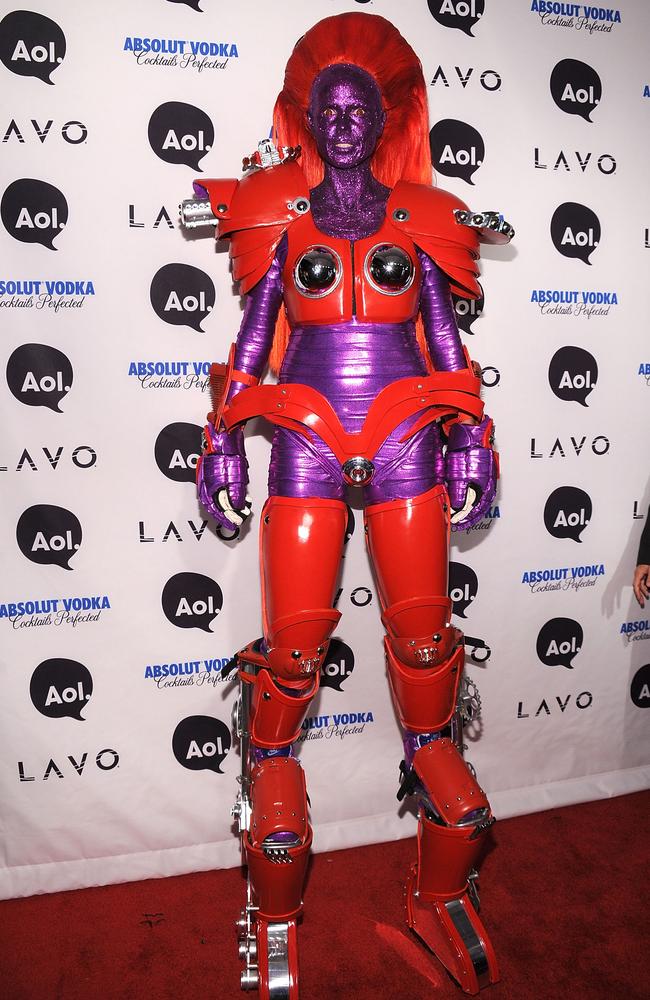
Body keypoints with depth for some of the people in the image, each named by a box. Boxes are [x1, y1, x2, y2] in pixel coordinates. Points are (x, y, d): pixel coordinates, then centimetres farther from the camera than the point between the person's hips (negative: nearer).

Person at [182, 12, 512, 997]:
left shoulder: (420, 220, 12)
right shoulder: (281, 219, 11)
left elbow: (445, 341, 11)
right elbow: (253, 339, 9)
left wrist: (471, 435, 3)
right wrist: (225, 437, 2)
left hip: (406, 441, 1)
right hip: (308, 441, 0)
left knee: (424, 629, 4)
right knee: (296, 638, -3)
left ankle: (434, 778, 27)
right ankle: (271, 767, 25)